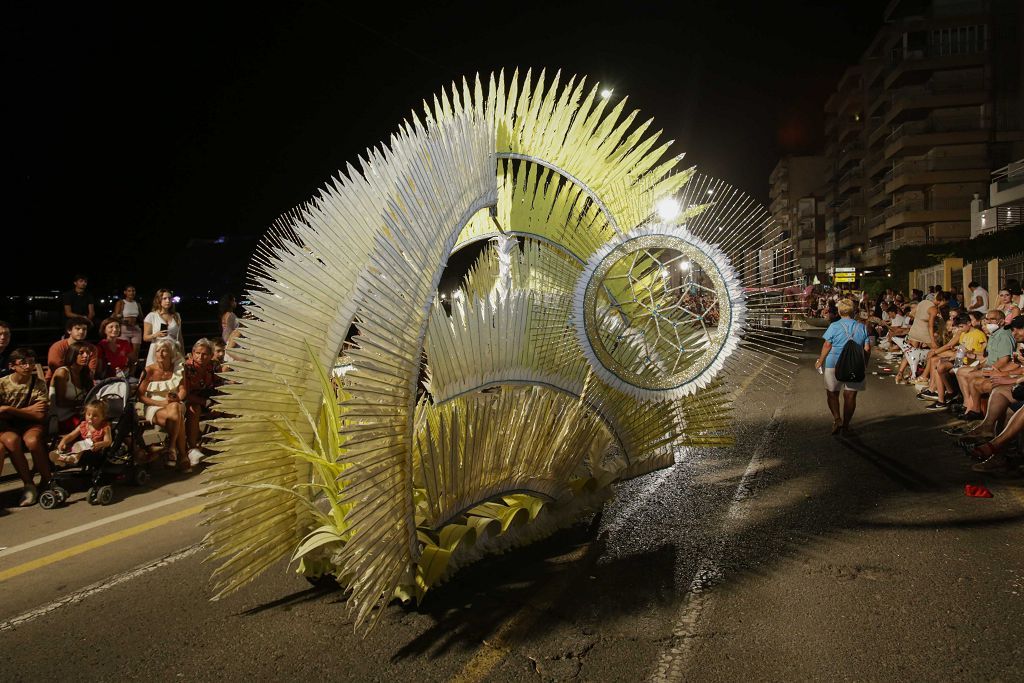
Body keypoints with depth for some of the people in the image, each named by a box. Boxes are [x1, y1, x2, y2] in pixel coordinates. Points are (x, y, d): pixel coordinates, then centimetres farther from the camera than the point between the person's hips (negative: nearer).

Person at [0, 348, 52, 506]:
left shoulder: (38, 384, -4)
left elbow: (40, 416, -11)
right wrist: (28, 410, -16)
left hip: (30, 425, 0)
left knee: (33, 441, -34)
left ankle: (46, 481, -13)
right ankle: (28, 484, -21)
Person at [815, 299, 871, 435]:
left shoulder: (834, 326, -7)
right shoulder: (862, 327, 3)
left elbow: (827, 346, -8)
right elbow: (867, 348, 3)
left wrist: (820, 361, 3)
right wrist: (864, 363, 17)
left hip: (835, 364, -3)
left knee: (832, 393, 10)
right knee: (850, 395, 10)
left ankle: (837, 419, -6)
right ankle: (846, 424, 15)